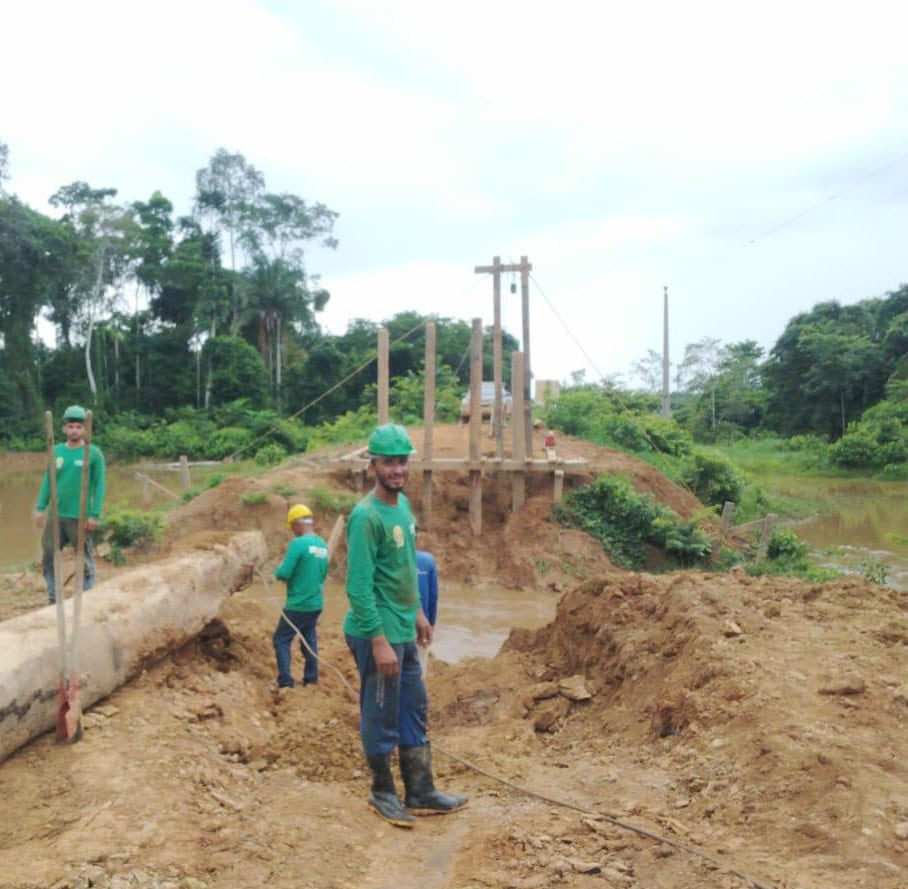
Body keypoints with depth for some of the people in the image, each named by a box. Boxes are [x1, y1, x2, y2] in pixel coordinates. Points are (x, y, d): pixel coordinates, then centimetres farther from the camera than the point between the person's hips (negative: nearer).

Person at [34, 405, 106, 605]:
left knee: (85, 561, 3)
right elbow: (48, 481, 12)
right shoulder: (56, 451, 7)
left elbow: (99, 486, -7)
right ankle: (53, 597, 22)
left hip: (81, 517, -5)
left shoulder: (93, 453, -6)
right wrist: (40, 508, 6)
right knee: (48, 556, 9)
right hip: (56, 516, 5)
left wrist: (95, 515, -12)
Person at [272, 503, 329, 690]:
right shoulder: (323, 545, 6)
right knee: (310, 640, 18)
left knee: (281, 640, 4)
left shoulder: (298, 544, -18)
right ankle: (311, 679, 23)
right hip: (316, 603, 7)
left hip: (298, 605, -7)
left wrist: (278, 570, 2)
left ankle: (285, 682, 1)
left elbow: (283, 574, -19)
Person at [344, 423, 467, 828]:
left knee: (415, 711, 16)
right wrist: (379, 641, -22)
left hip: (404, 631, 9)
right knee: (382, 718, 6)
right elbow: (358, 587, -22)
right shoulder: (366, 516, -20)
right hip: (379, 635, -9)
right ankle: (383, 793, 24)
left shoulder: (403, 504, 7)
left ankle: (421, 793, 27)